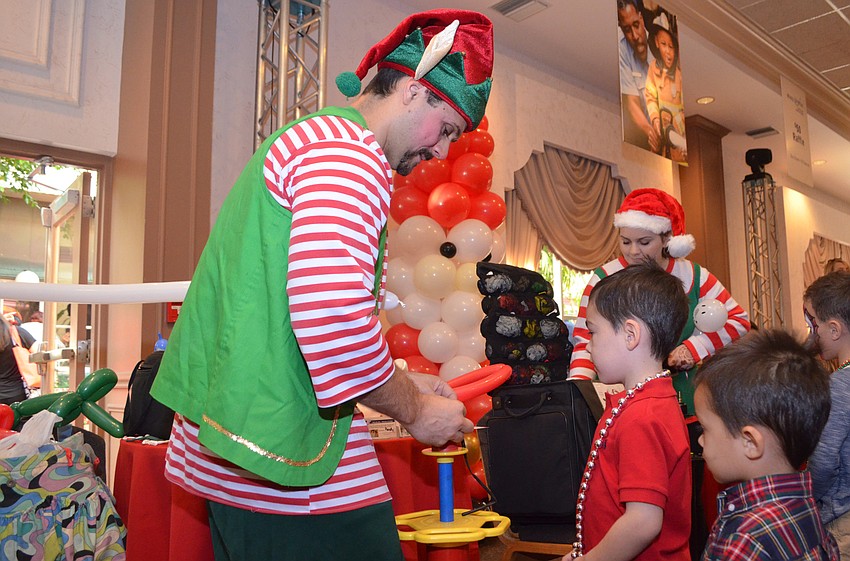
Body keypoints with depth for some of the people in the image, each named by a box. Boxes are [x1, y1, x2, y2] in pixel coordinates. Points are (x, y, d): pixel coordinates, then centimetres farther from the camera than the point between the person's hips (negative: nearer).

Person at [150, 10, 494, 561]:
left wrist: (404, 383, 17)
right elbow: (330, 312, -28)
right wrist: (414, 410, -10)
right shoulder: (352, 153, -14)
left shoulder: (303, 138, 20)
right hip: (288, 449, -10)